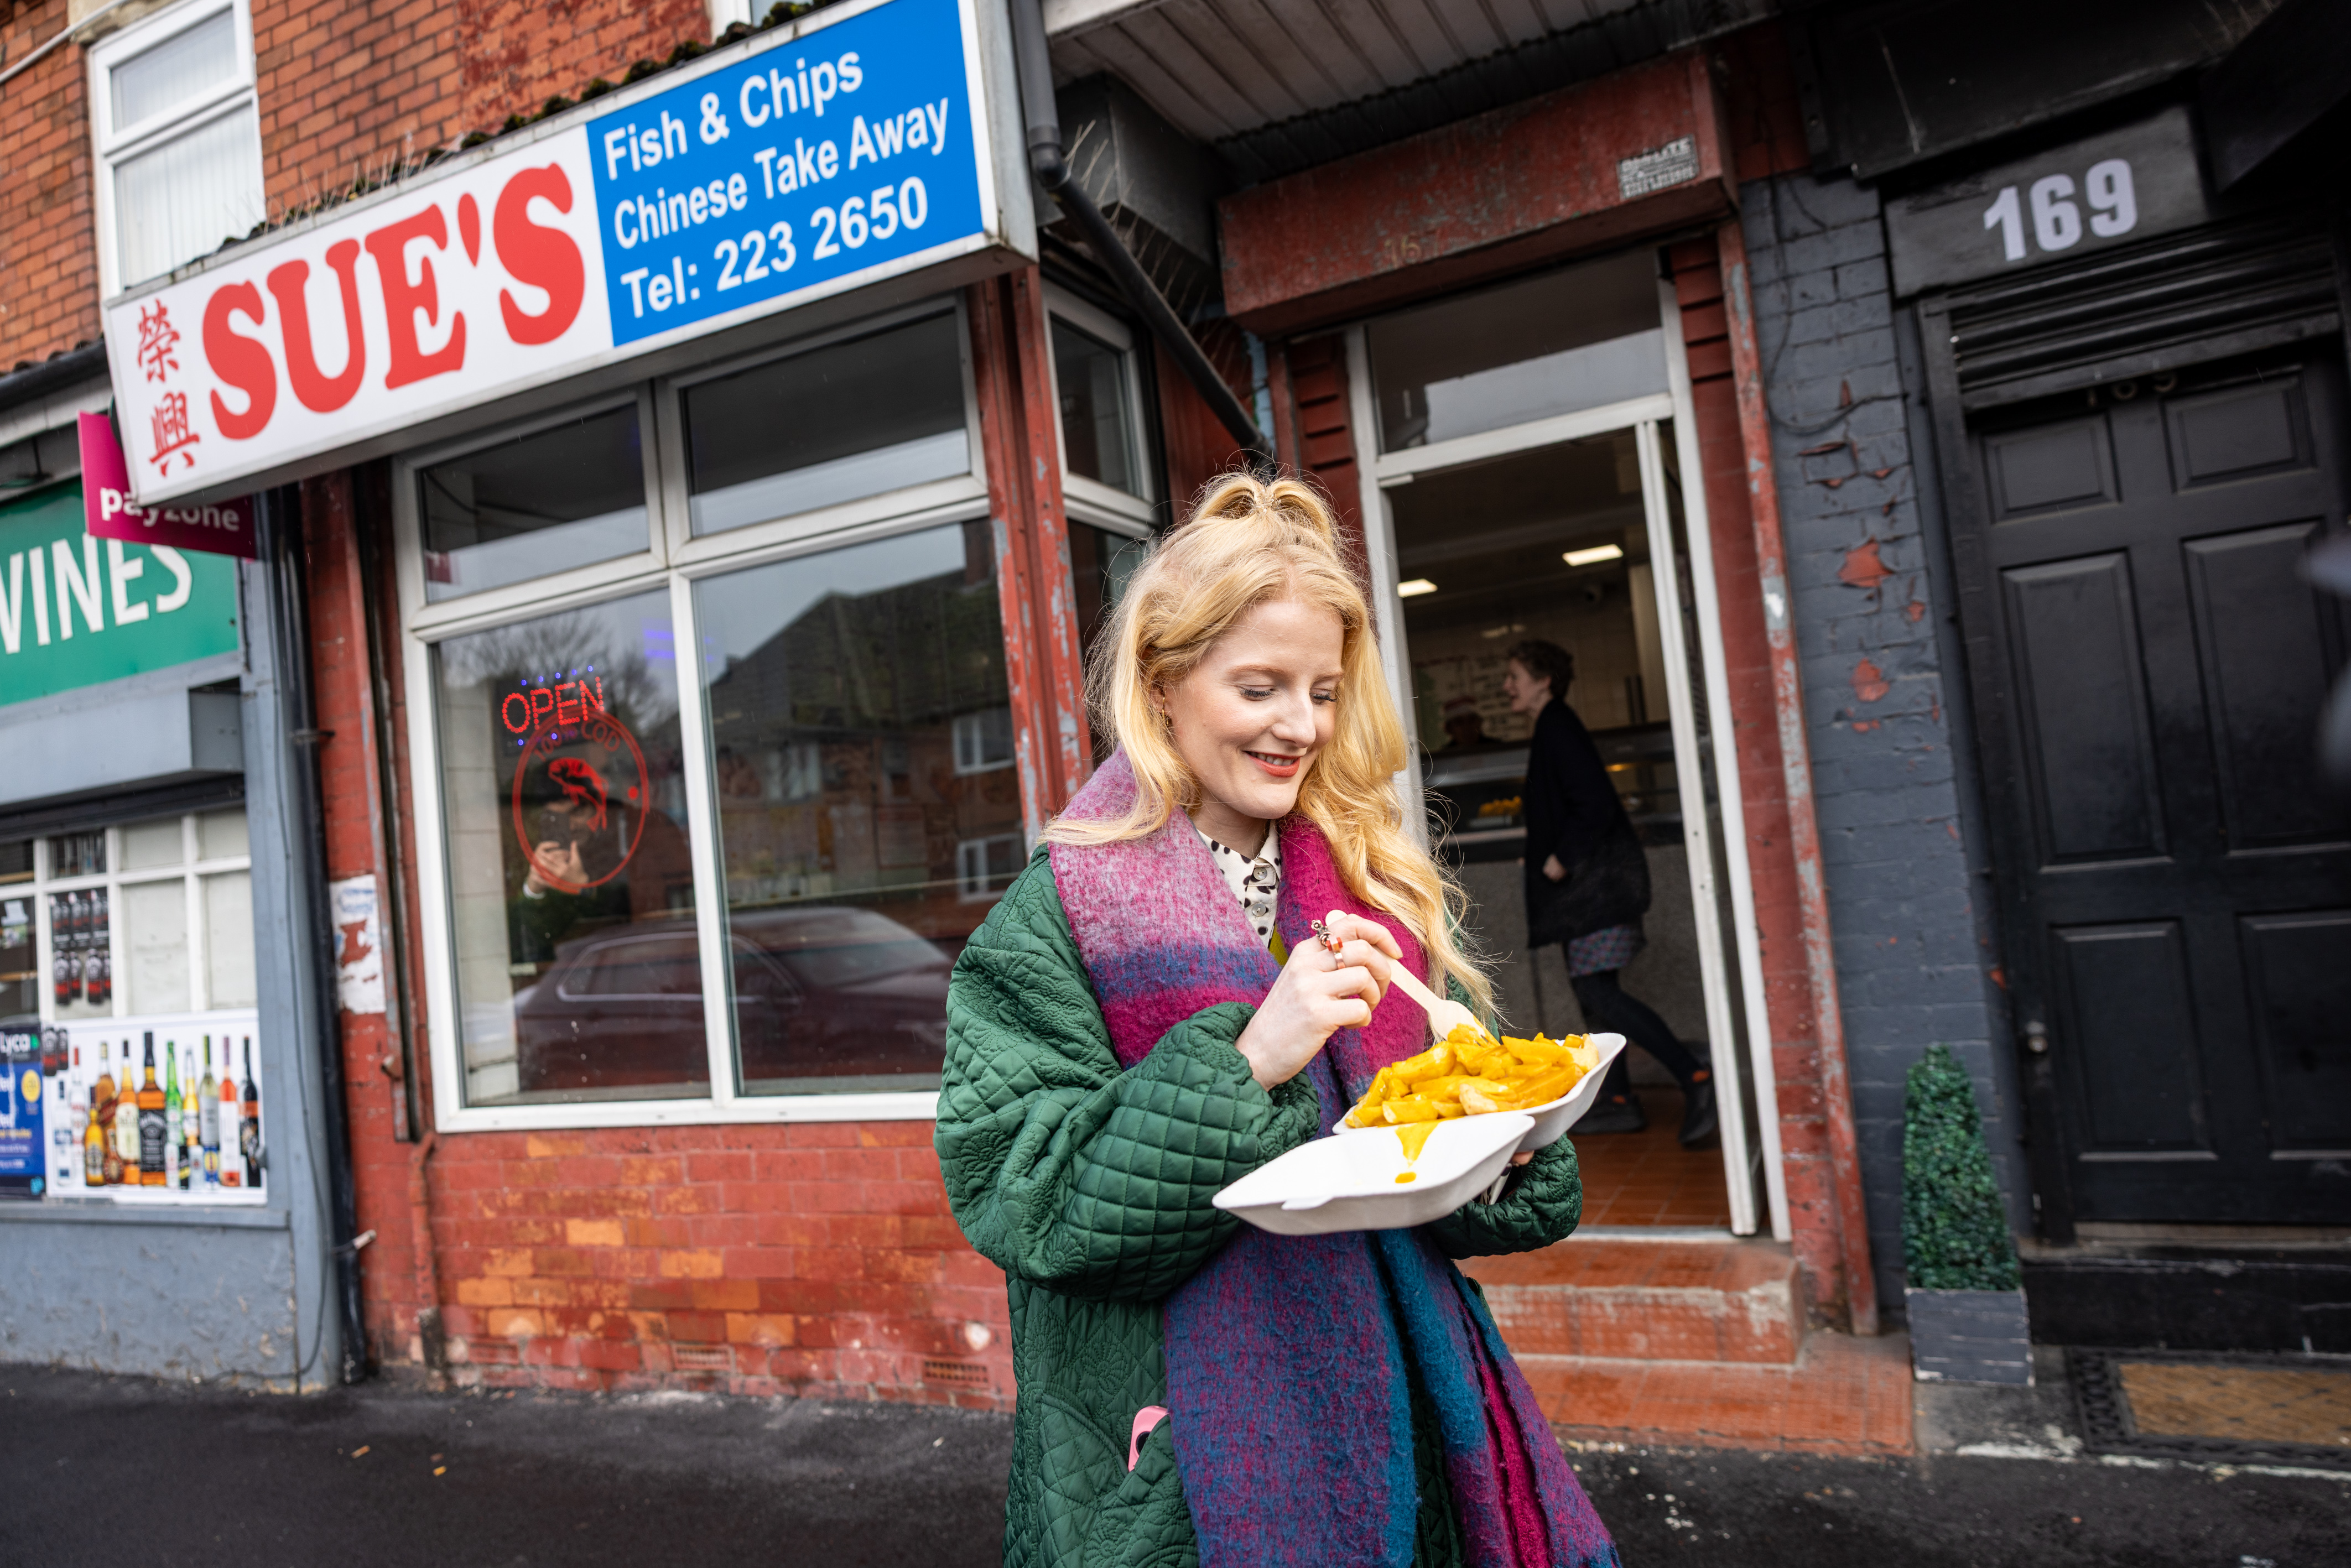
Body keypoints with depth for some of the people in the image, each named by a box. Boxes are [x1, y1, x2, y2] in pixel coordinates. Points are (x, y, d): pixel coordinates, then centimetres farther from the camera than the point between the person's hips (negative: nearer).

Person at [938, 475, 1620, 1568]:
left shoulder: (1381, 891, 5)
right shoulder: (1060, 915, -11)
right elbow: (1023, 1200, -19)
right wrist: (1244, 1063, -27)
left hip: (1390, 1402, 5)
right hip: (1188, 1436, -4)